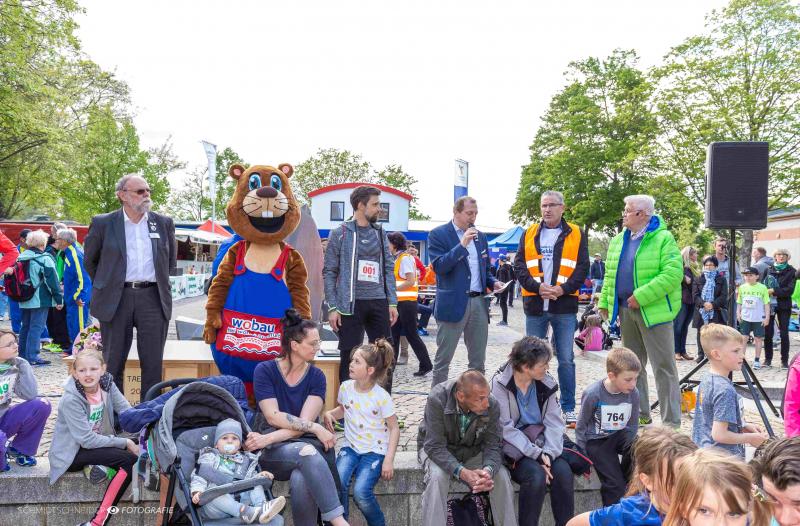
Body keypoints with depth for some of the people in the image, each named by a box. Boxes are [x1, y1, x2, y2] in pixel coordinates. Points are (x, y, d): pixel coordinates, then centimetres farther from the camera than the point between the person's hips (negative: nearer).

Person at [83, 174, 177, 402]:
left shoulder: (164, 223, 9)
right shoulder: (103, 223, 3)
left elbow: (171, 259, 22)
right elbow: (89, 260, 14)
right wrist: (105, 286, 13)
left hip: (154, 298, 2)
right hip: (116, 300, -1)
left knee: (153, 364, 2)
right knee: (113, 363, 4)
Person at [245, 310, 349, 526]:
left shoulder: (316, 376, 4)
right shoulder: (265, 370, 0)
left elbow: (303, 423, -6)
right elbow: (273, 417, -10)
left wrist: (267, 439, -18)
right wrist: (316, 428, -16)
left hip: (307, 443, 2)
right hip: (273, 452, -1)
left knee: (300, 481, -35)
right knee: (307, 452, -36)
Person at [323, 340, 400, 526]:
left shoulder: (381, 397, -14)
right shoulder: (345, 387, -1)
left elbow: (394, 428, -8)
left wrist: (389, 459, -16)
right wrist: (329, 414, -2)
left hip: (375, 451, -4)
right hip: (351, 447, 4)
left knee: (361, 492, -24)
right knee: (337, 483, -25)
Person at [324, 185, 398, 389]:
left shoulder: (380, 233, 12)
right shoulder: (340, 233, -1)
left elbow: (388, 268, 13)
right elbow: (329, 272, -1)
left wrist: (392, 302, 5)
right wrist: (333, 307, -8)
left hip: (379, 302, 4)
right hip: (351, 304, -4)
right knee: (350, 358, 1)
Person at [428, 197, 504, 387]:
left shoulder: (480, 236, 15)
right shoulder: (438, 234, -4)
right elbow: (439, 266, -15)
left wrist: (493, 283, 2)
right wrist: (462, 245, -21)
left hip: (479, 302, 6)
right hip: (452, 303, -5)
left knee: (478, 360, 11)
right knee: (443, 359, 2)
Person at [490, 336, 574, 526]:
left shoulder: (547, 383, -1)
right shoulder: (500, 384, -14)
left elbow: (554, 423, -2)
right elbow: (506, 429, -17)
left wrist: (549, 453, -19)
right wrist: (536, 454, -22)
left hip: (539, 442, 4)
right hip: (513, 447, -4)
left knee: (564, 473, -21)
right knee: (537, 475, -28)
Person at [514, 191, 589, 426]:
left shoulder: (576, 234, 5)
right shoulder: (529, 234, 9)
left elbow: (582, 267, 0)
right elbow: (519, 266, 3)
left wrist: (563, 288, -14)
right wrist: (537, 287, -12)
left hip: (565, 306, -2)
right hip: (535, 305, 2)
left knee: (566, 360, 2)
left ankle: (569, 407, 12)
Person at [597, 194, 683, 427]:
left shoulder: (663, 239, -9)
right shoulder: (619, 240, 14)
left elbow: (672, 273, -19)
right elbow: (610, 274, 20)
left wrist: (641, 296, -23)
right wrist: (604, 301, 11)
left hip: (653, 310, -7)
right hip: (626, 310, 8)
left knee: (664, 367, -3)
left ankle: (671, 421, 4)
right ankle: (640, 413, 27)